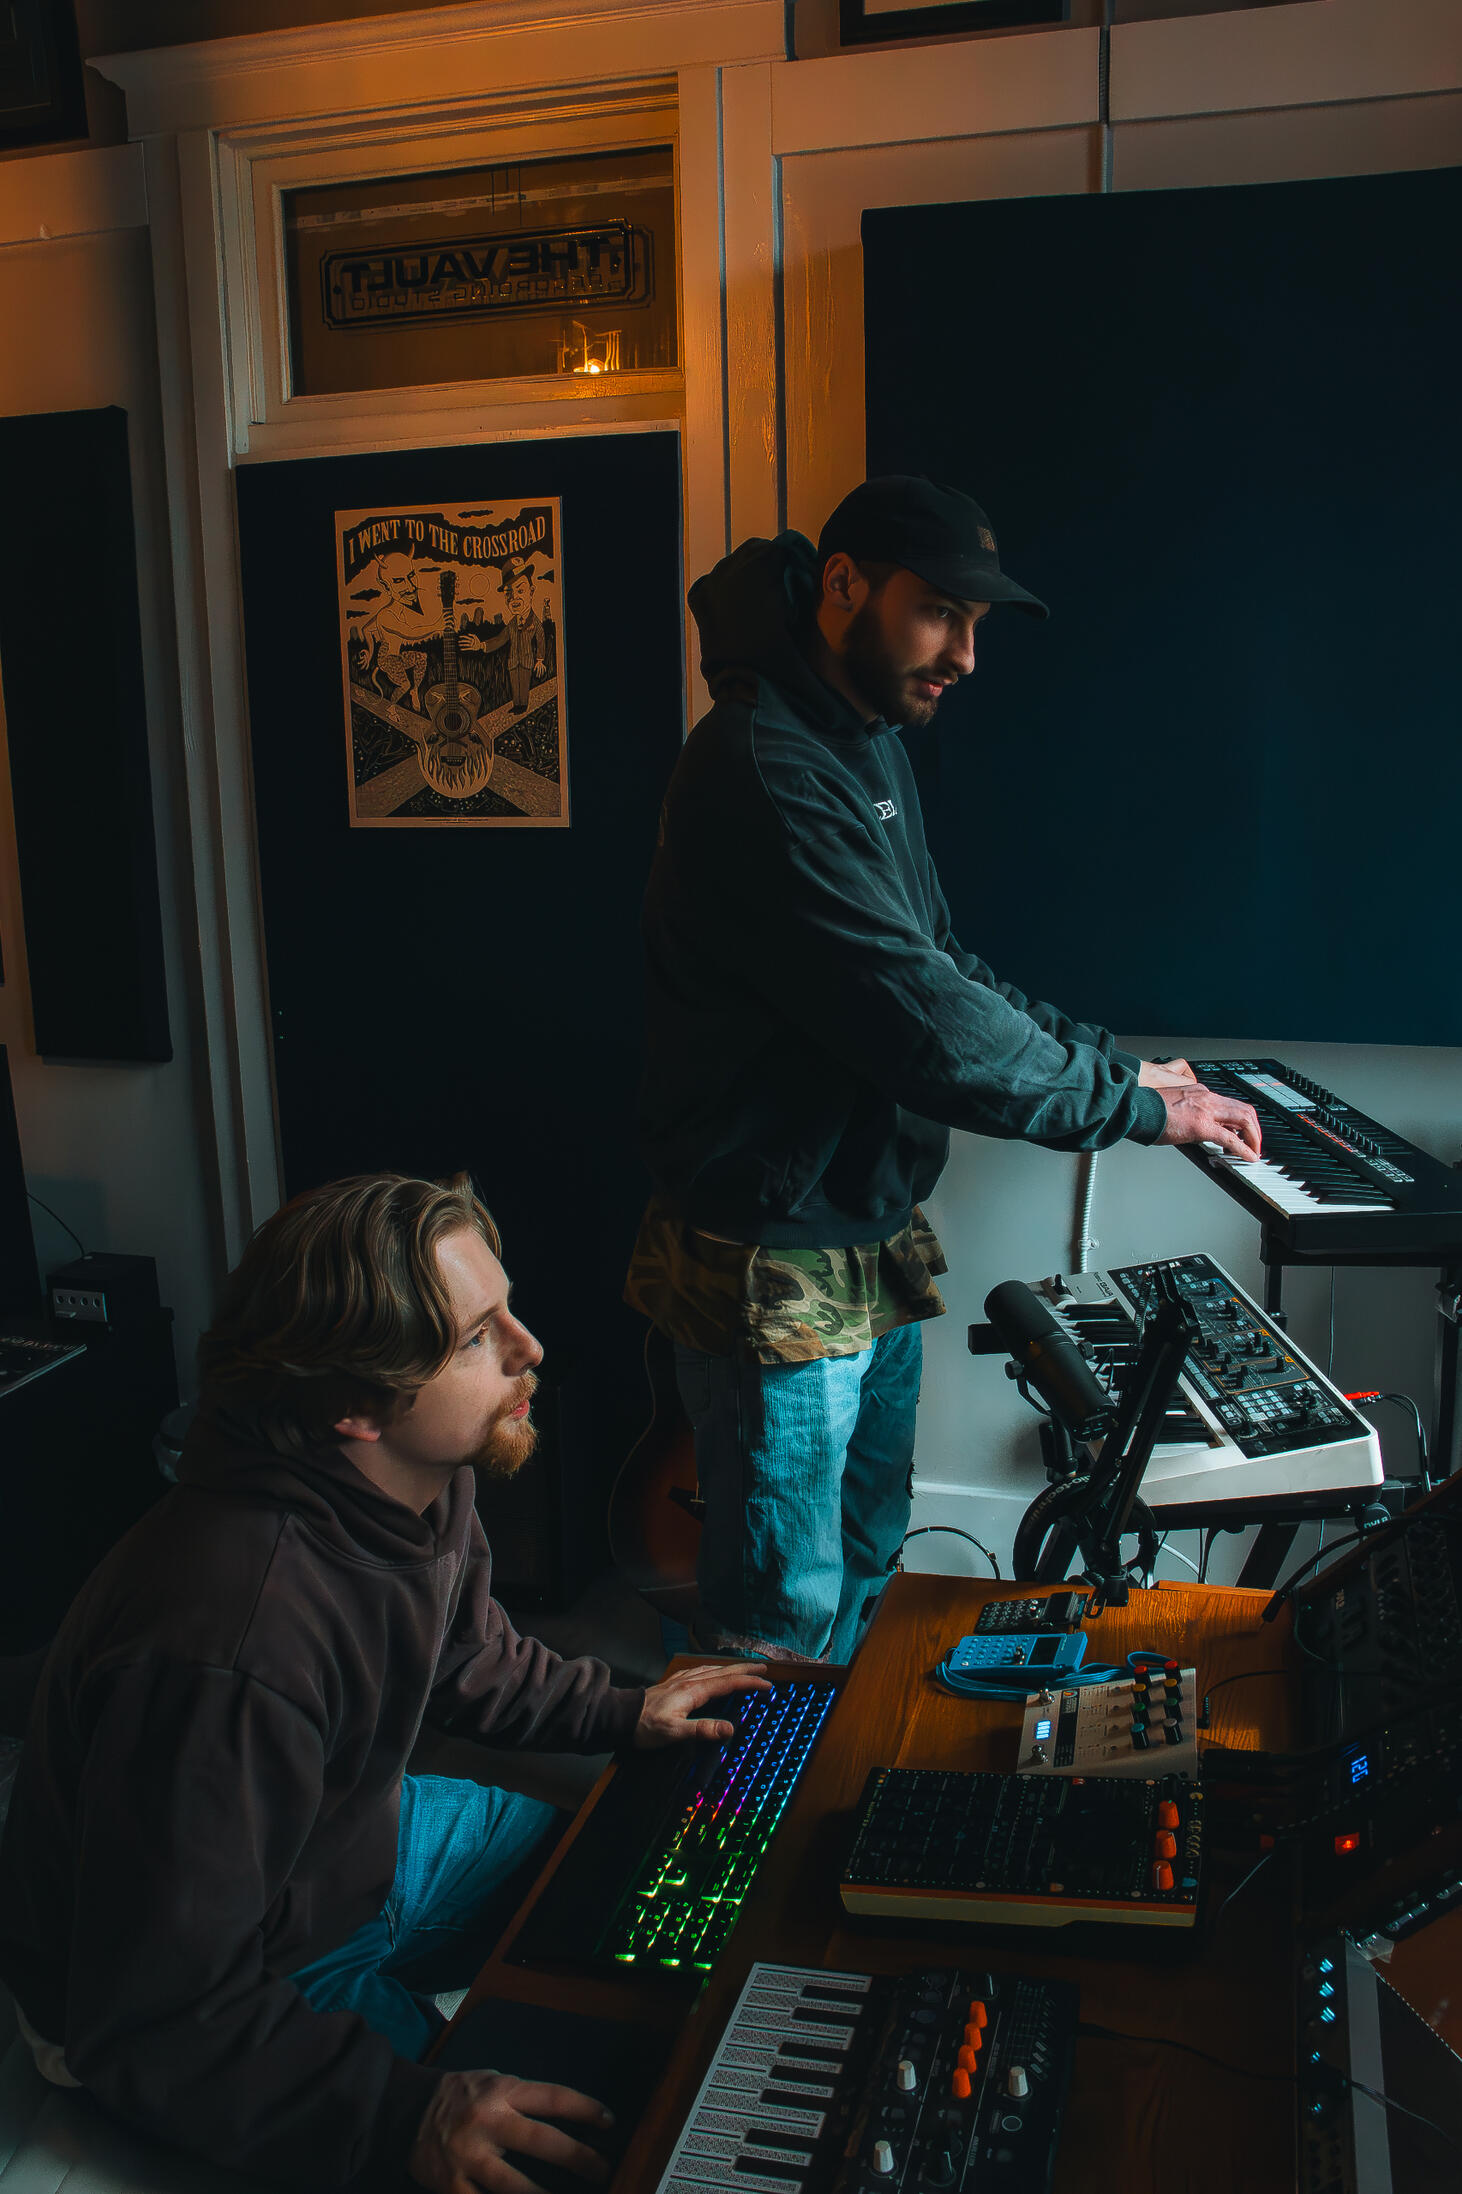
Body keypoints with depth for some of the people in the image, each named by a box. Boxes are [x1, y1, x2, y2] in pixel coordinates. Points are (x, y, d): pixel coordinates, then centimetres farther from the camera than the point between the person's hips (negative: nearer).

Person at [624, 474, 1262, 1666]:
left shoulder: (872, 749, 10)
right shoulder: (765, 773, -24)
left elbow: (947, 967, 12)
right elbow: (924, 1026, -28)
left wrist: (1117, 1061, 1)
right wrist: (1135, 1104, -17)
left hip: (878, 1247, 10)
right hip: (779, 1268, -10)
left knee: (867, 1554, 25)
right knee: (785, 1611, 6)